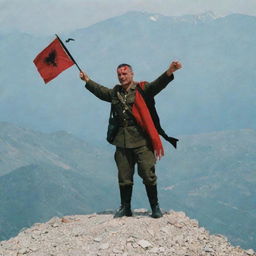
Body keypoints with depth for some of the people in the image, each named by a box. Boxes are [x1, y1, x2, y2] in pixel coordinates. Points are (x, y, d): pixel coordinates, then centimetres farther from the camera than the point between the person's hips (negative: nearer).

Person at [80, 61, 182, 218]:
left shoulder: (142, 90, 0)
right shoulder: (115, 93, 17)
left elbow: (158, 85, -16)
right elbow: (100, 90, 36)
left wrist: (170, 71, -33)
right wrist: (87, 80, 48)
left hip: (141, 141, -5)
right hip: (122, 141, 5)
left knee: (148, 175, -6)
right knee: (124, 177, 9)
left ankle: (155, 207, 5)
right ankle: (125, 208, 20)